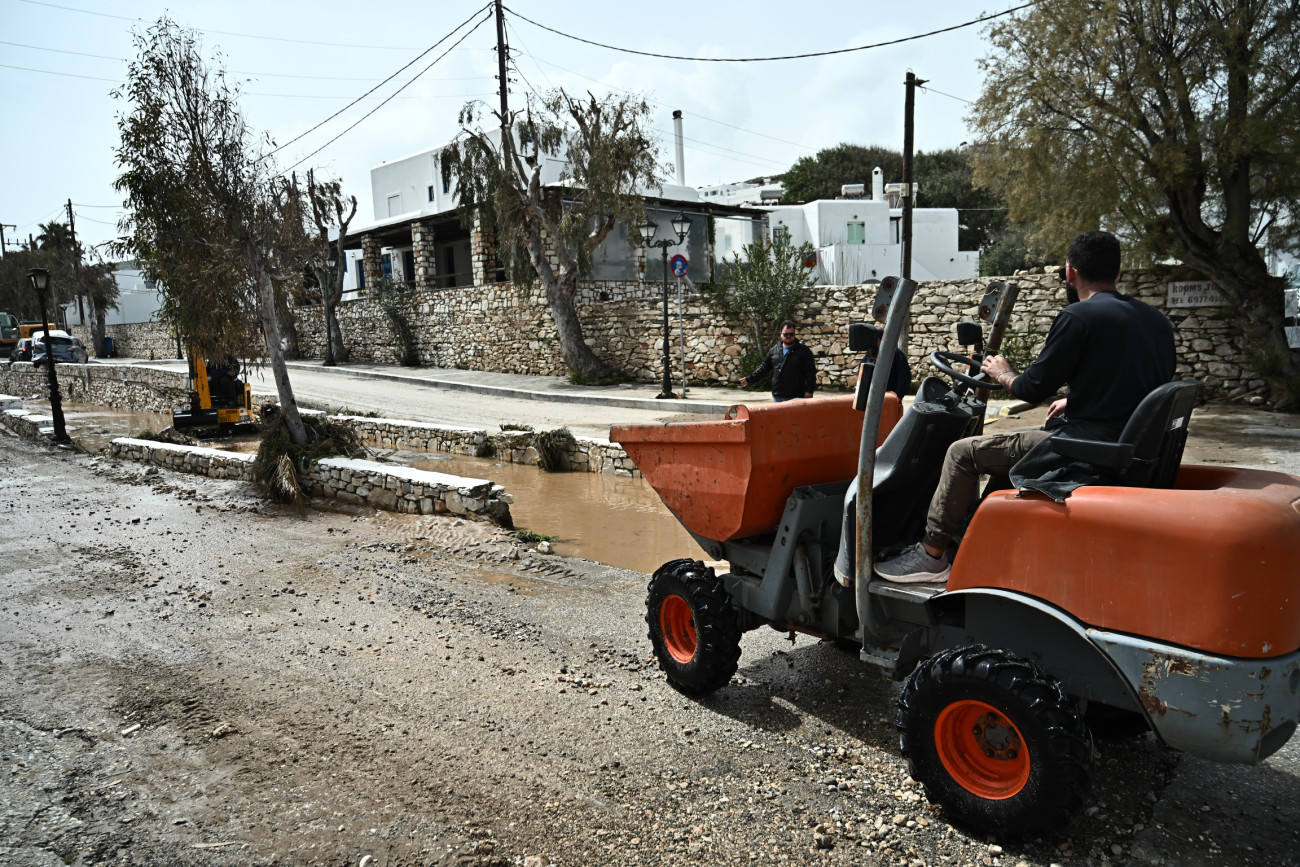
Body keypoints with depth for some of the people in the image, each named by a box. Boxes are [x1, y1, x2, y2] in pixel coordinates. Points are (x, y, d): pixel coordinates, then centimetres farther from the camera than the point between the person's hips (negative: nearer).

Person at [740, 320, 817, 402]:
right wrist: (749, 379, 9)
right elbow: (764, 367, 17)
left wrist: (809, 391, -12)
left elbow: (811, 373, -4)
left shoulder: (804, 351, -1)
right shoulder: (774, 350, 11)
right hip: (778, 396, 4)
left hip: (796, 397, -4)